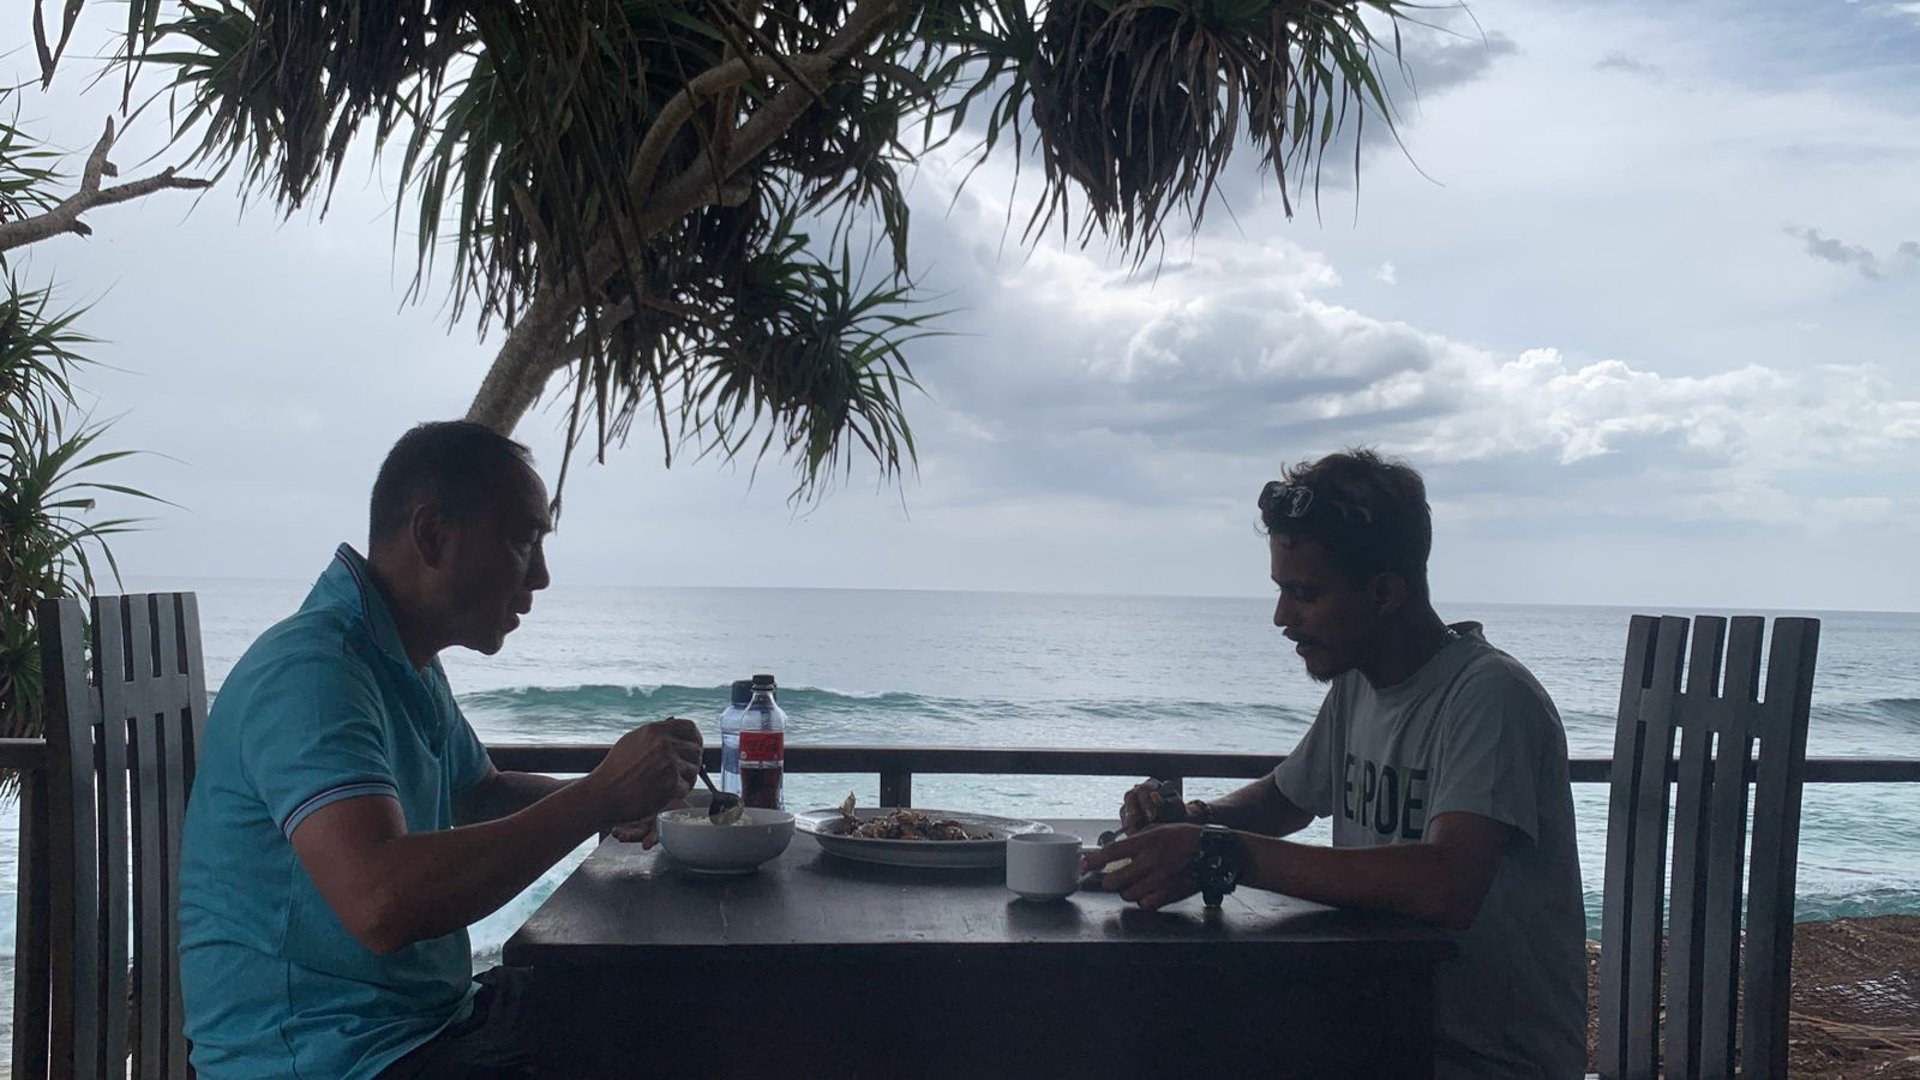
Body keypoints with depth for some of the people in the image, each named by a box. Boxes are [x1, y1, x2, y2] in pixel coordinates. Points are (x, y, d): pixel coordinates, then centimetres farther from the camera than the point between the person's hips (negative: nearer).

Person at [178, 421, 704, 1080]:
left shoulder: (411, 670, 12)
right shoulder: (312, 672, -21)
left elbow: (482, 793, 27)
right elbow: (381, 903, -34)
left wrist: (602, 797, 6)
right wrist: (599, 798, -26)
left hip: (431, 1018, 10)